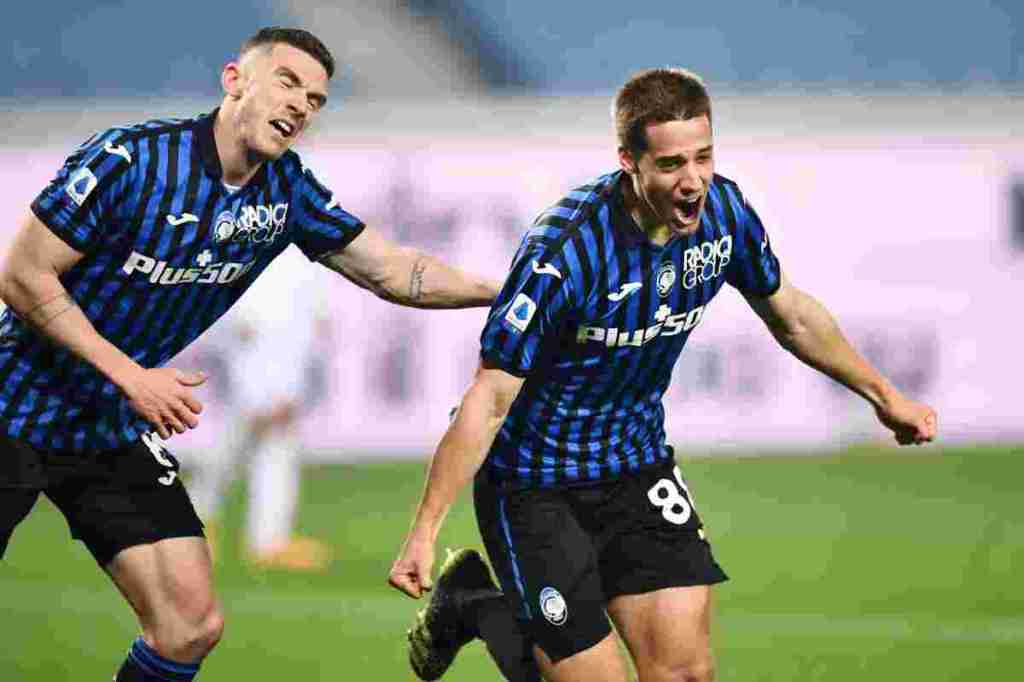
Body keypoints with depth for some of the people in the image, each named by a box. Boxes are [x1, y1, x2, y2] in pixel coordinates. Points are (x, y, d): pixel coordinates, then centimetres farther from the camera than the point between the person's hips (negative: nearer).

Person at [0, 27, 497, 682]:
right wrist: (129, 375, -20)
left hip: (120, 431, 6)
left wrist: (503, 289, -8)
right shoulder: (129, 159, -20)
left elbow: (391, 270, 5)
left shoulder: (288, 192, -2)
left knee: (193, 626, -4)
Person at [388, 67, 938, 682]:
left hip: (638, 463, 6)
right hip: (535, 483, -6)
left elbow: (790, 314, 11)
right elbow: (489, 401, -25)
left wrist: (883, 394, 18)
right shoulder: (566, 249, -29)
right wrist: (425, 530, -26)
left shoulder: (724, 211, -10)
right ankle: (472, 606, 21)